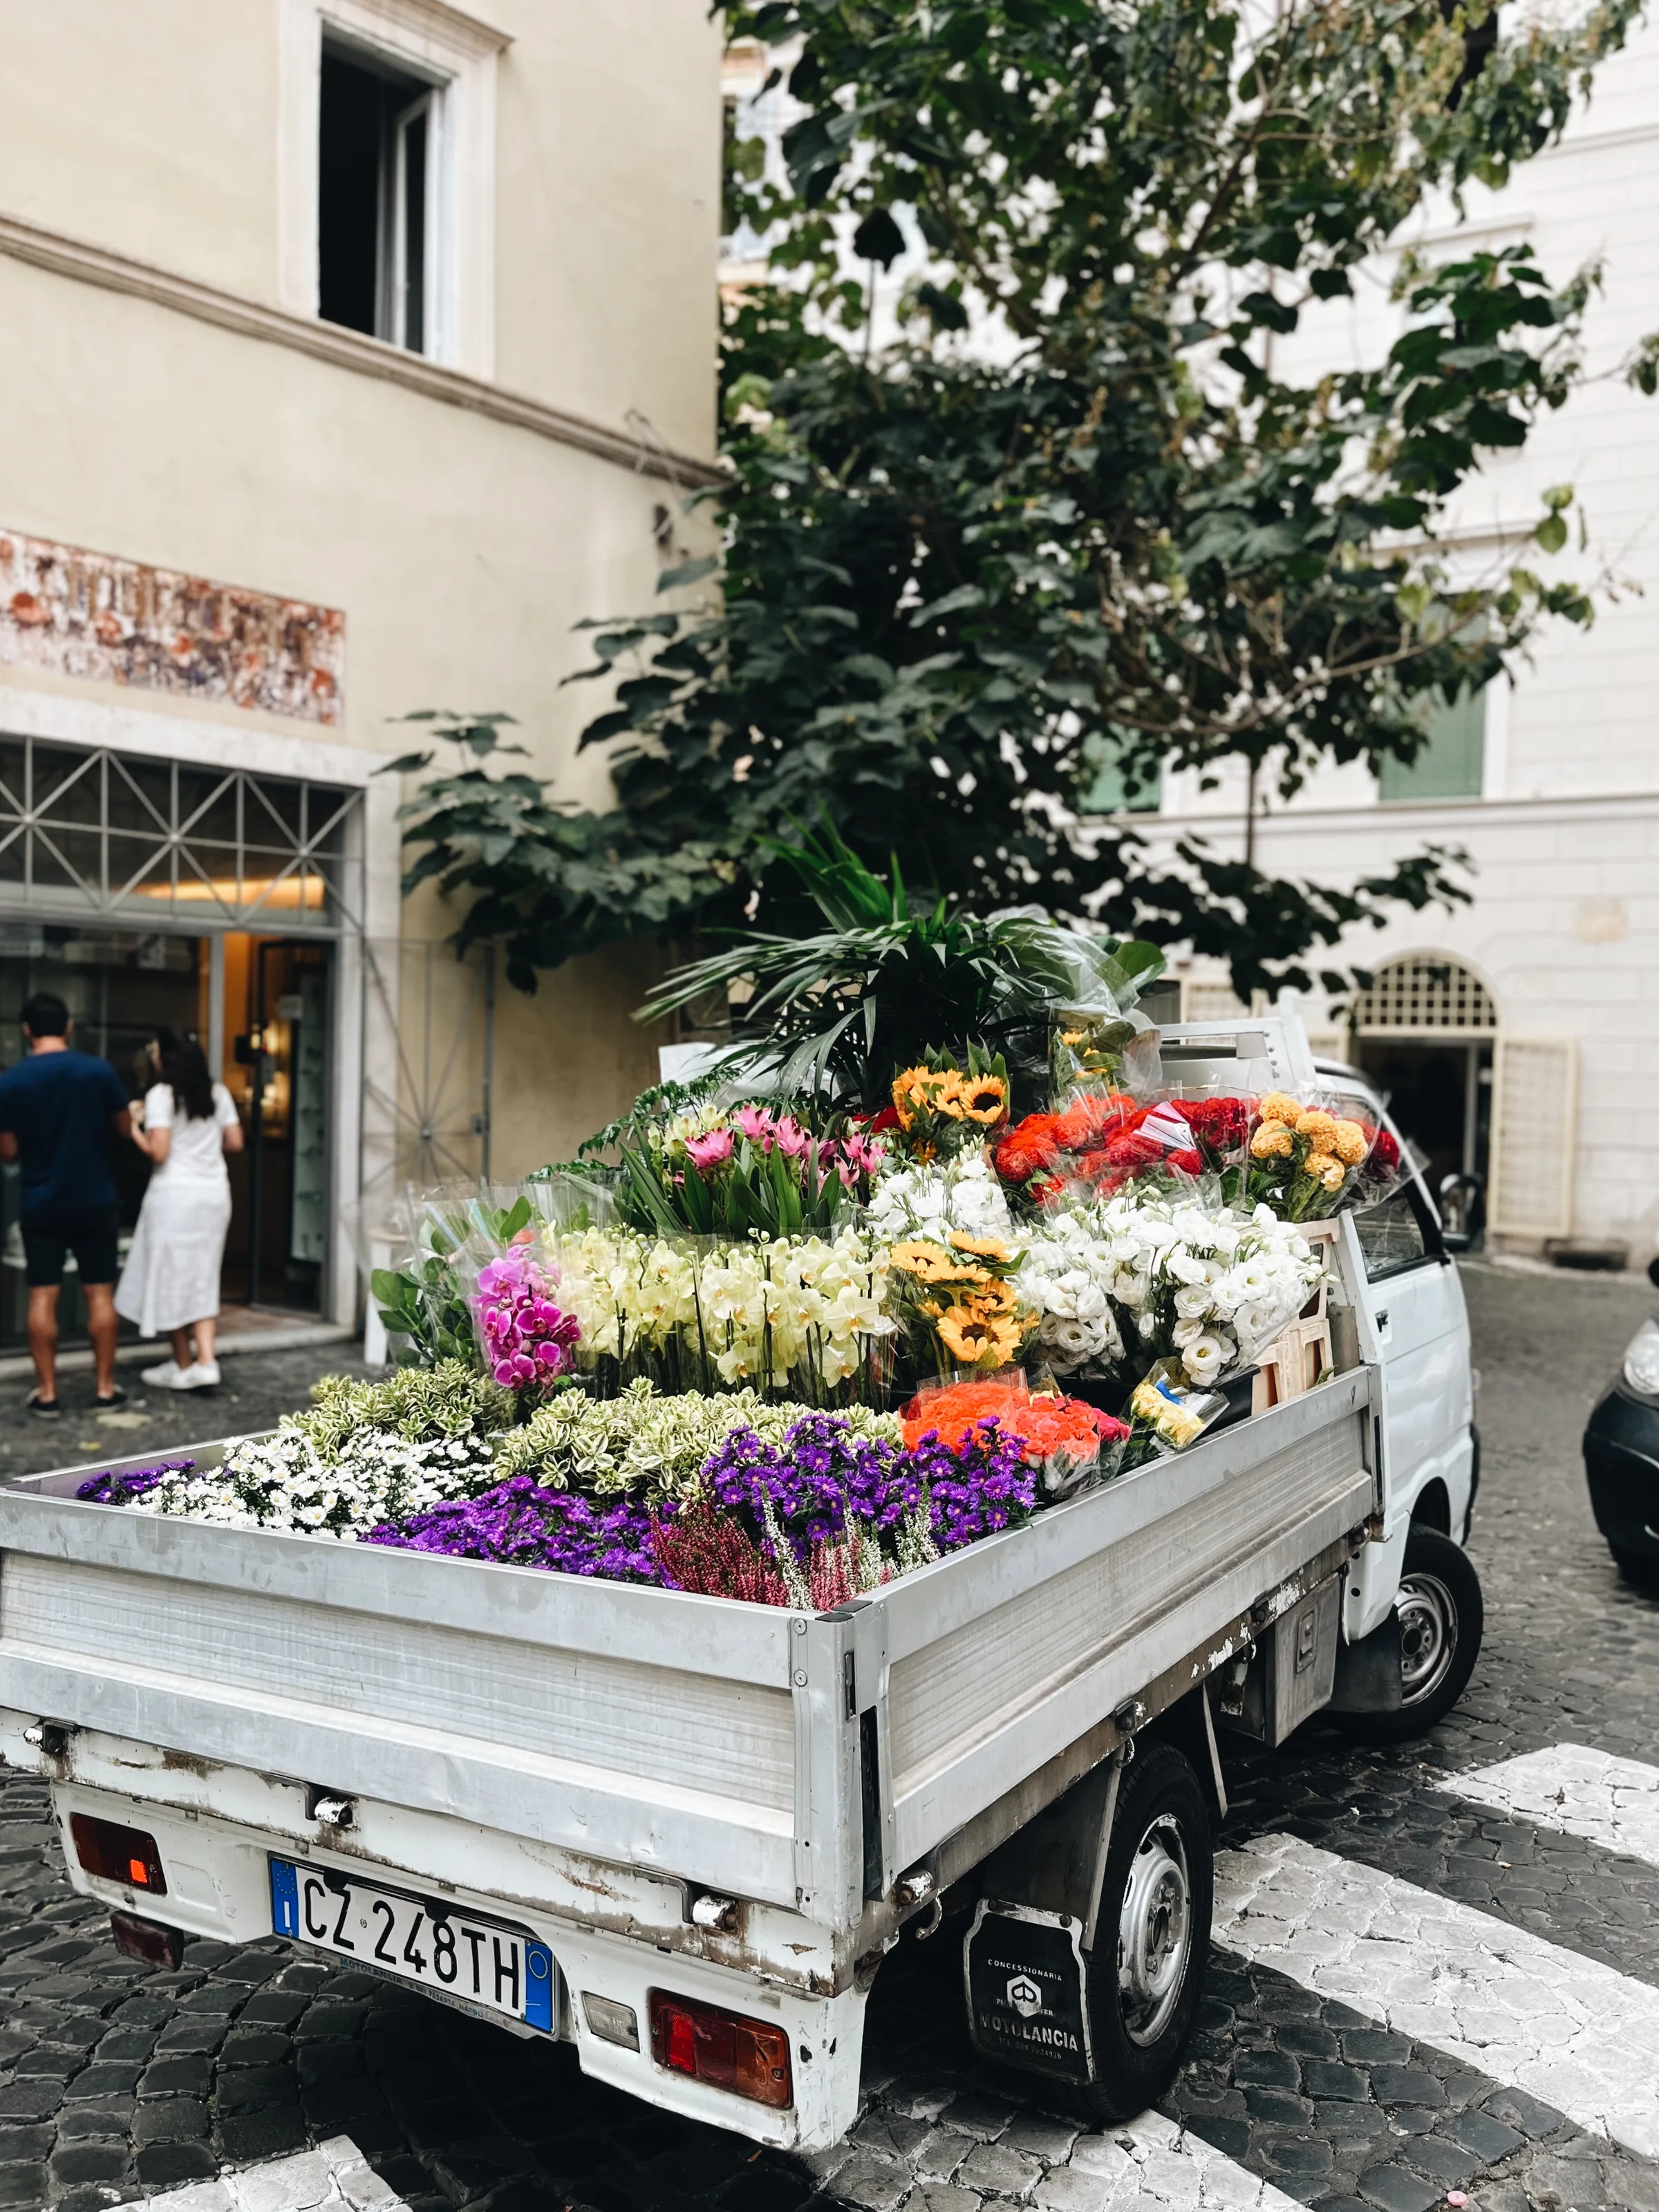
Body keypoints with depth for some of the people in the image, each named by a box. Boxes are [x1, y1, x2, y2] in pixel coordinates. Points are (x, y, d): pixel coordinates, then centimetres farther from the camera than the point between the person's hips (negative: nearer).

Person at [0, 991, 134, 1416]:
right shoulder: (99, 1070, -8)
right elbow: (125, 1127, 4)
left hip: (41, 1204, 0)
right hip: (95, 1201, 0)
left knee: (43, 1297, 5)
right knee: (100, 1294, 7)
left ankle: (47, 1393, 7)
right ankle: (105, 1387, 11)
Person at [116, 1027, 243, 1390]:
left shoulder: (161, 1095, -10)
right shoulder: (218, 1093, 8)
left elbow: (158, 1153, -15)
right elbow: (235, 1143, 10)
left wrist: (134, 1131, 2)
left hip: (176, 1195, -6)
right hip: (214, 1193, 6)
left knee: (173, 1278, 6)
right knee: (203, 1279, 10)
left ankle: (184, 1366, 14)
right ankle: (206, 1361, 0)